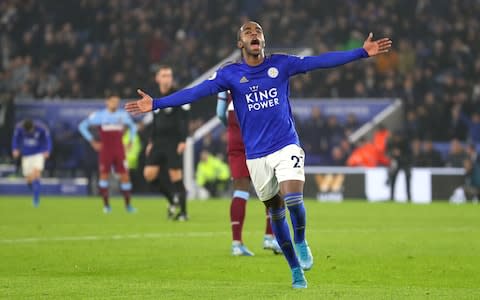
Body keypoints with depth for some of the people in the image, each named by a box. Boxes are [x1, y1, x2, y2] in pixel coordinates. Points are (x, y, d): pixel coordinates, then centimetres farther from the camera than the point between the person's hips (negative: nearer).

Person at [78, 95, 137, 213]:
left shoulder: (123, 115, 7)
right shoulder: (99, 115, -2)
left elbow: (133, 126, 25)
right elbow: (82, 126, 2)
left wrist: (131, 141, 13)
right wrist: (92, 141, -2)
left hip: (119, 150, 2)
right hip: (105, 150, -2)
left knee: (125, 175, -4)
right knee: (104, 175, -3)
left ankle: (128, 205, 4)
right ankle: (106, 205, 6)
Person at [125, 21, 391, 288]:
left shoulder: (281, 64, 0)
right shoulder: (230, 74, -1)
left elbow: (321, 61, -2)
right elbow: (197, 92, -7)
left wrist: (362, 53, -7)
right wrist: (156, 104, -16)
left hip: (287, 146, -1)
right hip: (256, 155, 1)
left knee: (293, 200, -21)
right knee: (276, 211, 8)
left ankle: (301, 243, 8)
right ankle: (296, 270, 19)